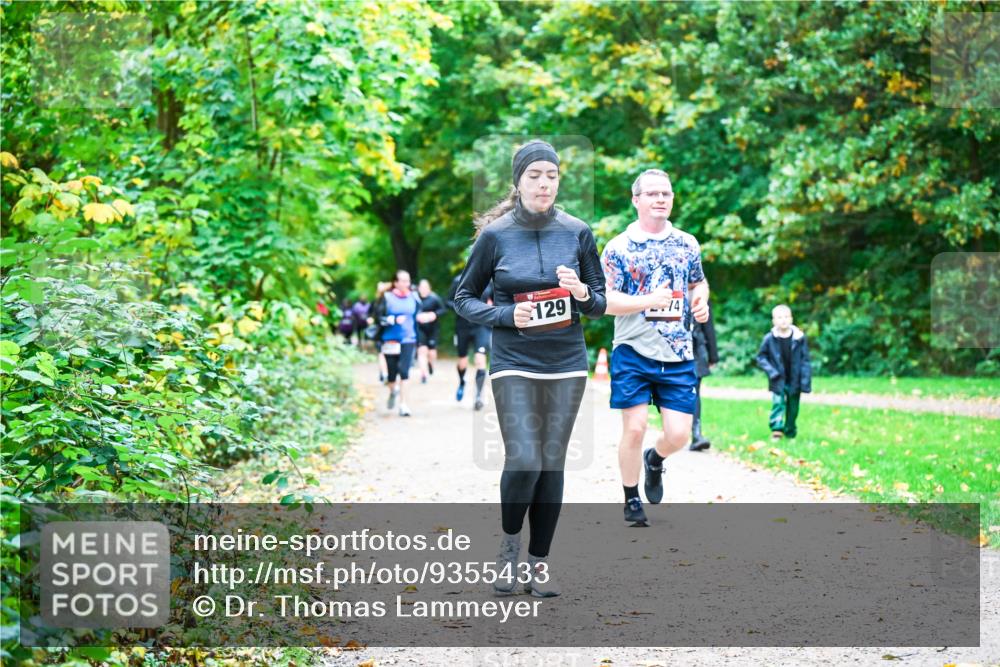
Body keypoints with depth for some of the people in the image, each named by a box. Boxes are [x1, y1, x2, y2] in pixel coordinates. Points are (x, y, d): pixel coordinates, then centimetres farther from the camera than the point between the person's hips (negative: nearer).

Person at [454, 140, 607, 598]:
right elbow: (464, 298, 6)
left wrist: (583, 294, -13)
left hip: (567, 365, 2)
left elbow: (600, 302, 10)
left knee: (552, 464, 5)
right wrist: (507, 314, -11)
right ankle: (509, 543, 13)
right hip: (514, 365, -2)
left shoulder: (577, 232, 3)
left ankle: (539, 562, 17)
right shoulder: (495, 235, -2)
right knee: (523, 461, -13)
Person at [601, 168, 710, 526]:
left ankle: (655, 459, 34)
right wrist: (649, 301, -23)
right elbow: (603, 300, -10)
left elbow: (700, 282, 25)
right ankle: (631, 500, 16)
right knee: (634, 428, -4)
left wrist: (701, 302, 2)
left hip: (679, 356, 3)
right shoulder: (619, 247, -4)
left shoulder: (687, 244, 9)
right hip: (633, 353, -3)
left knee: (679, 434, -2)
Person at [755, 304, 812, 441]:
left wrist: (805, 383, -8)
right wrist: (771, 371, -13)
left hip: (794, 381, 1)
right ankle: (777, 429, -19)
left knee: (793, 407, 11)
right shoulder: (769, 339, -7)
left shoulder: (799, 338, -6)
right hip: (778, 381, -1)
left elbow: (805, 361, -3)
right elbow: (761, 357, 2)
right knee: (778, 403, -15)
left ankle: (790, 433, 27)